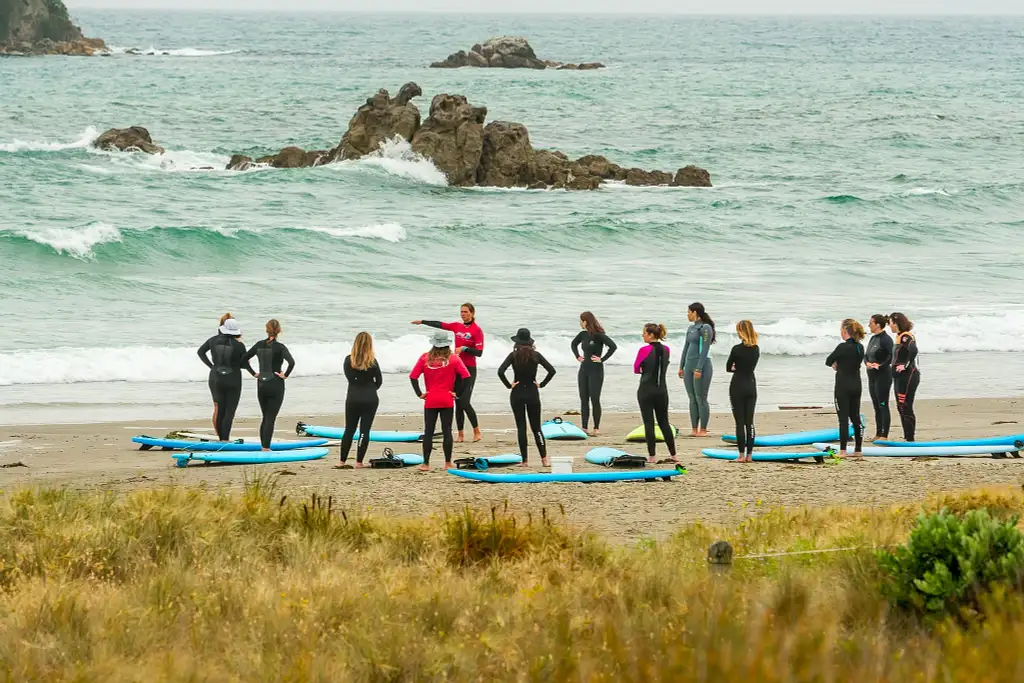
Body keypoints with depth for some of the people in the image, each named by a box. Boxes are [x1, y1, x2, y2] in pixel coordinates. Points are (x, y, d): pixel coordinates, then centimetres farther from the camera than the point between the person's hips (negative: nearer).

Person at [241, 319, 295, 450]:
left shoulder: (259, 345, 2)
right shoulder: (279, 347, -12)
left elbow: (244, 359, 8)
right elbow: (291, 362, -26)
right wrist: (285, 375, -13)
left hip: (261, 385, 5)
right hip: (276, 386, -5)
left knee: (266, 417, 16)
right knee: (271, 419, -2)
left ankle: (263, 446, 18)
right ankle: (266, 448, -5)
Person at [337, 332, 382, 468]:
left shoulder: (349, 360, -5)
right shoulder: (372, 362, -6)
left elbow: (350, 378, -2)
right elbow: (379, 381, 2)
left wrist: (359, 387, 9)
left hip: (353, 399, 1)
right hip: (370, 400, -1)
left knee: (349, 430, 11)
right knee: (365, 430, 2)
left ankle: (343, 461, 11)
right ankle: (359, 462, 0)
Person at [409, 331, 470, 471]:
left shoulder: (425, 358, -1)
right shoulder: (453, 358, -4)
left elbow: (413, 376, -4)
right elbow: (465, 376, -11)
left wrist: (419, 393, 0)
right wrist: (457, 392, -3)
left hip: (430, 401, 1)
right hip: (447, 401, -1)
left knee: (428, 432, 6)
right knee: (447, 431, 5)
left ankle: (425, 463, 7)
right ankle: (448, 463, 7)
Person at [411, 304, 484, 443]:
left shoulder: (477, 330, -8)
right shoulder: (457, 326, 9)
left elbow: (479, 352, -13)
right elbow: (439, 325, 19)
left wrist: (464, 348, -22)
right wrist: (422, 322, 25)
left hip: (469, 369, -6)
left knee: (465, 402, -12)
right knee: (458, 403, 5)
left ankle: (477, 432, 1)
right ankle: (461, 435, 9)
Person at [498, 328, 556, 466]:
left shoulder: (514, 355, -8)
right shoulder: (536, 355, -2)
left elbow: (500, 371, -18)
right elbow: (552, 370, -6)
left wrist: (508, 385, -7)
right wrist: (542, 384, 2)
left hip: (517, 393, -2)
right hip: (533, 393, 2)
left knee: (521, 428, 3)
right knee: (536, 427, 9)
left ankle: (525, 460, 2)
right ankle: (544, 458, 0)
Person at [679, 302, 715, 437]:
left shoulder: (705, 328, -9)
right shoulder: (691, 328, 16)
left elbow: (705, 350, -15)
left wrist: (699, 369, -20)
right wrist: (681, 367, 17)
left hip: (702, 365, -8)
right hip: (689, 365, 8)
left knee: (701, 399, -6)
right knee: (692, 399, 8)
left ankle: (703, 430, -2)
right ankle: (694, 429, 11)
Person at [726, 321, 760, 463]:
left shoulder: (737, 349, -15)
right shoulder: (756, 349, 2)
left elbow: (728, 368, -5)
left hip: (738, 387, -5)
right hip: (751, 386, 5)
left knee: (740, 422, -2)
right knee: (749, 422, 8)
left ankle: (742, 455, -2)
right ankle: (749, 454, 8)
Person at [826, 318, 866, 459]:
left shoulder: (843, 347, -17)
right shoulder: (860, 347, 4)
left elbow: (828, 361, -8)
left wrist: (835, 364, 13)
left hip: (843, 386, -7)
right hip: (856, 385, 7)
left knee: (843, 417, -3)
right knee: (855, 417, 12)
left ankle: (843, 450, -4)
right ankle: (858, 450, 16)